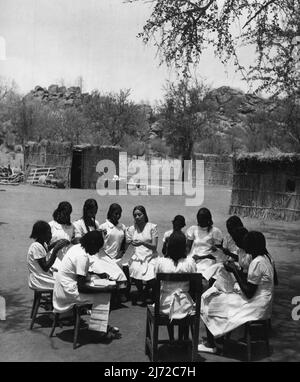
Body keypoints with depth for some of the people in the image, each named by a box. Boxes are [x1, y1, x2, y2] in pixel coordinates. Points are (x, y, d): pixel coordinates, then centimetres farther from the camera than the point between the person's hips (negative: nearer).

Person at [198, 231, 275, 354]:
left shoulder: (257, 263, -22)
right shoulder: (264, 258, 8)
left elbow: (249, 293, -22)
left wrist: (235, 270, -15)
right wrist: (236, 269, 5)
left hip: (255, 308, -10)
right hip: (261, 305, 10)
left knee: (209, 305, -1)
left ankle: (210, 344, 10)